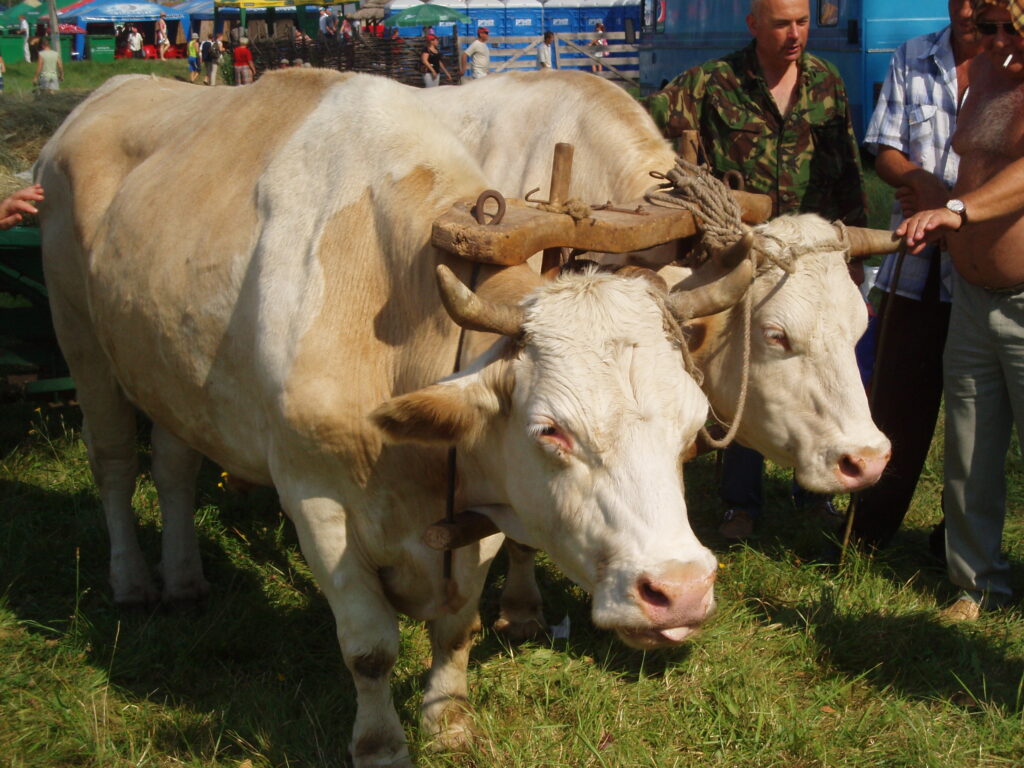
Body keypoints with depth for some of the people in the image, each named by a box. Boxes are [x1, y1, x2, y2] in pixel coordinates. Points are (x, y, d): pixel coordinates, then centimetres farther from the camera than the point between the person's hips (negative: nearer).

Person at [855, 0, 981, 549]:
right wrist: (925, 183, -13)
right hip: (914, 264, 2)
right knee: (896, 402, 8)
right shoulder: (912, 60, 8)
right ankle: (869, 532, 21)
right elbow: (885, 154, 7)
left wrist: (952, 205, -17)